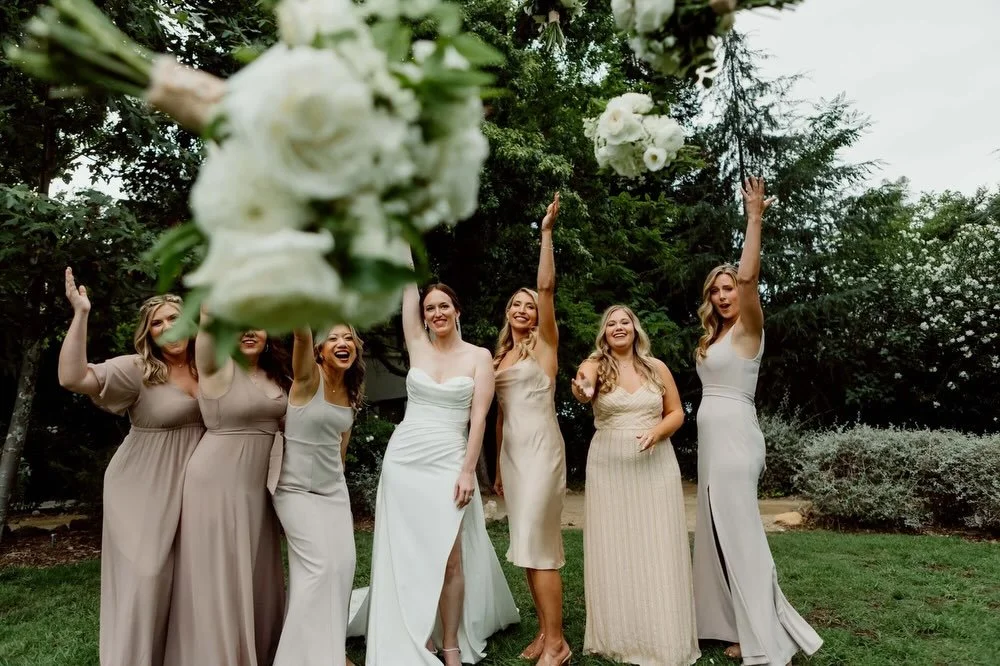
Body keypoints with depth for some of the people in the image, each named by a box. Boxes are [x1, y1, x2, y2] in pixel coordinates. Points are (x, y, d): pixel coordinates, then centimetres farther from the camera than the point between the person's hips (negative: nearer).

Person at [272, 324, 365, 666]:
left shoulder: (351, 394, 3)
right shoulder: (308, 378, -16)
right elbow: (302, 333, -36)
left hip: (334, 489, 6)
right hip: (297, 489, -6)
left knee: (342, 565, 4)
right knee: (318, 566, -9)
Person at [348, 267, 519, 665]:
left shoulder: (479, 356, 0)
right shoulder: (418, 345, 6)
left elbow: (478, 418, -5)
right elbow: (407, 282, 6)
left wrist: (467, 471, -12)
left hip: (448, 463, -2)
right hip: (404, 458, 3)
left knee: (449, 556, -2)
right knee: (408, 555, 6)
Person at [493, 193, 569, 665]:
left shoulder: (544, 343, -1)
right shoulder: (500, 356, 15)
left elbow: (547, 286, -15)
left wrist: (547, 231, -17)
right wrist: (498, 466, 17)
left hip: (541, 446, -7)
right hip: (512, 450, 7)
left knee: (538, 543, -8)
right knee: (526, 545, 10)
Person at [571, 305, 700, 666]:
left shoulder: (657, 367, 3)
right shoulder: (595, 365, -3)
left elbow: (676, 413, 8)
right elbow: (583, 388, -26)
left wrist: (658, 432, -13)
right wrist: (582, 391, -51)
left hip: (655, 465, 1)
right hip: (609, 467, -1)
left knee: (657, 549, 3)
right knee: (614, 549, 5)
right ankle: (619, 636, 20)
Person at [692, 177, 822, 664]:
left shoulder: (748, 329, -9)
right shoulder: (714, 336, 17)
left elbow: (748, 277, -23)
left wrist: (755, 218, -23)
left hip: (734, 434, -9)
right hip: (712, 435, 9)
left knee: (739, 529, -6)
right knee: (718, 528, 13)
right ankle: (736, 622, 25)